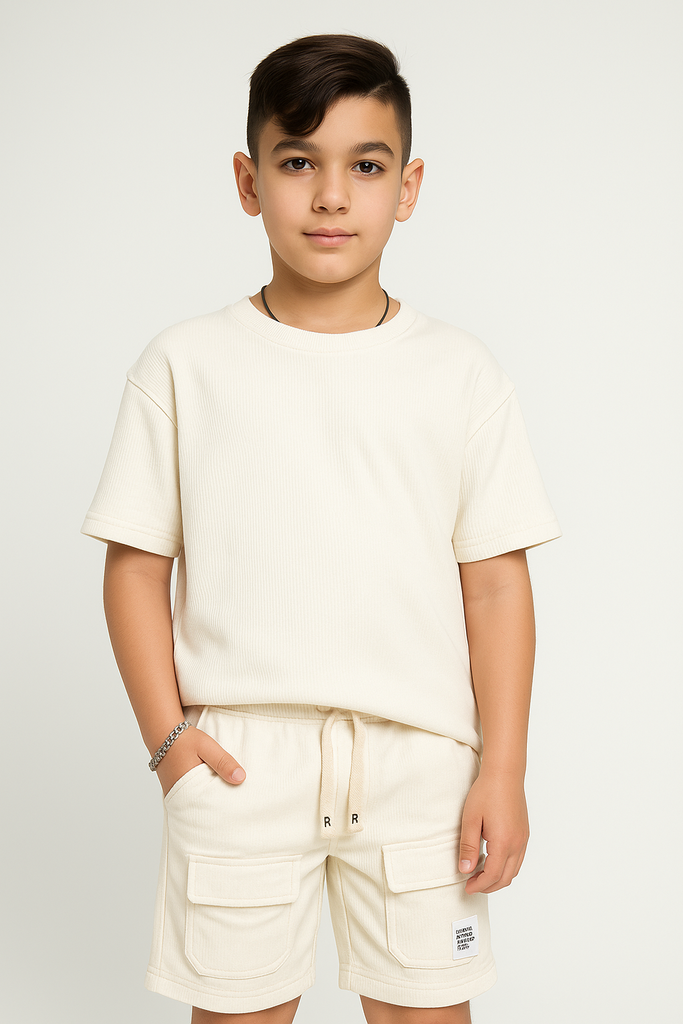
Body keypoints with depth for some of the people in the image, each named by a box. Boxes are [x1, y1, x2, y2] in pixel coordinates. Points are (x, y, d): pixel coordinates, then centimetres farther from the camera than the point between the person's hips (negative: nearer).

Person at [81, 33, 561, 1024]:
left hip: (417, 757, 1)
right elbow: (137, 566, 2)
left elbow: (494, 581, 1)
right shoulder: (186, 366, 1)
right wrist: (167, 735, -7)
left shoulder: (461, 373, 2)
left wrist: (503, 767, -3)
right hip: (238, 757, 0)